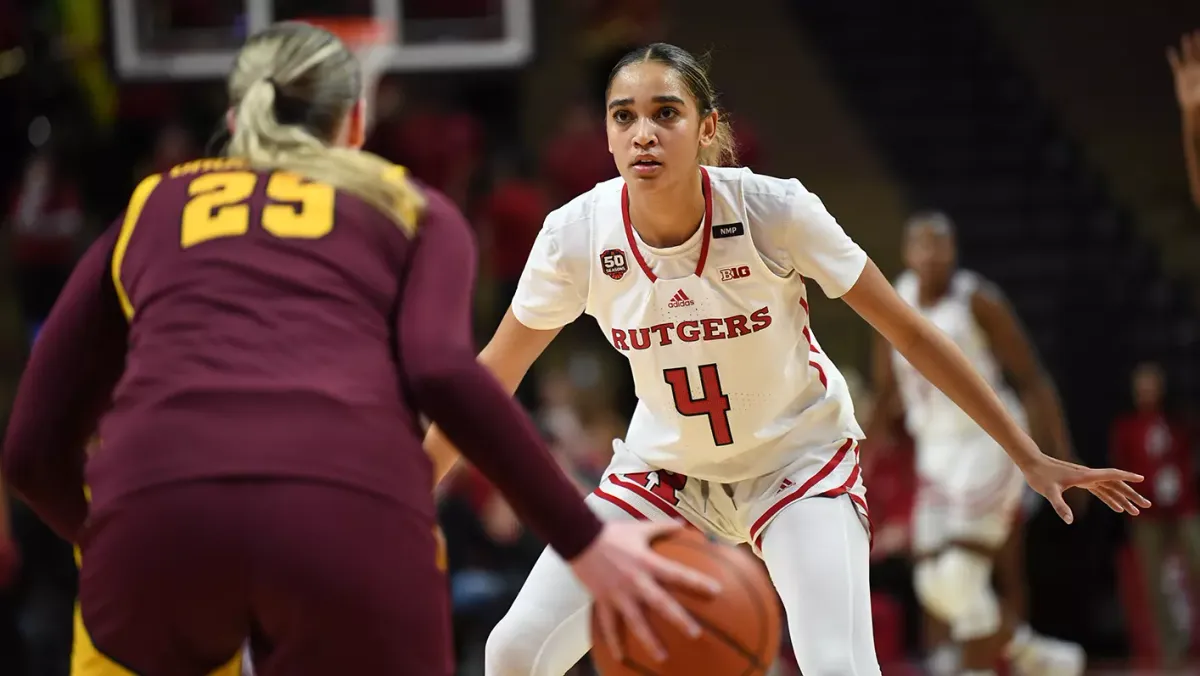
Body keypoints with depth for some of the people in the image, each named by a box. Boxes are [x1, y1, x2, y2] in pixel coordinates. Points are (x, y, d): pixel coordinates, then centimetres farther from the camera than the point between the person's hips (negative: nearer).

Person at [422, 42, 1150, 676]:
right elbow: (495, 373, -4)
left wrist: (1030, 456, -13)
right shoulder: (577, 234, -20)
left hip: (796, 458, -3)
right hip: (663, 466, 3)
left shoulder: (775, 210, -26)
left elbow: (909, 333, -15)